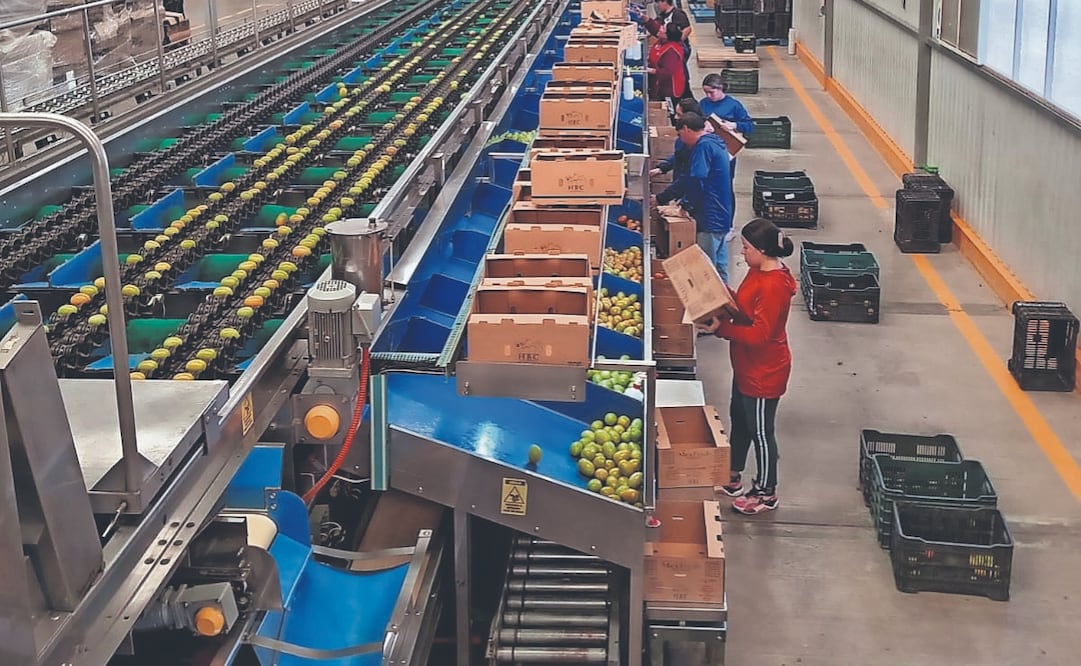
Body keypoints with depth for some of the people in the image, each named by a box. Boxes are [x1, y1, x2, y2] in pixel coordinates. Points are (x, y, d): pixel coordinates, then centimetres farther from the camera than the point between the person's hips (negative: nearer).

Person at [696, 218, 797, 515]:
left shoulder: (773, 286, -30)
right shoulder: (759, 271, 1)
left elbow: (759, 335, -31)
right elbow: (743, 305, 12)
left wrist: (721, 329, -30)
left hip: (763, 373, -10)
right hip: (746, 367, 10)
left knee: (761, 431, 7)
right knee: (740, 421, 24)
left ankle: (766, 493, 25)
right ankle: (732, 478, 42)